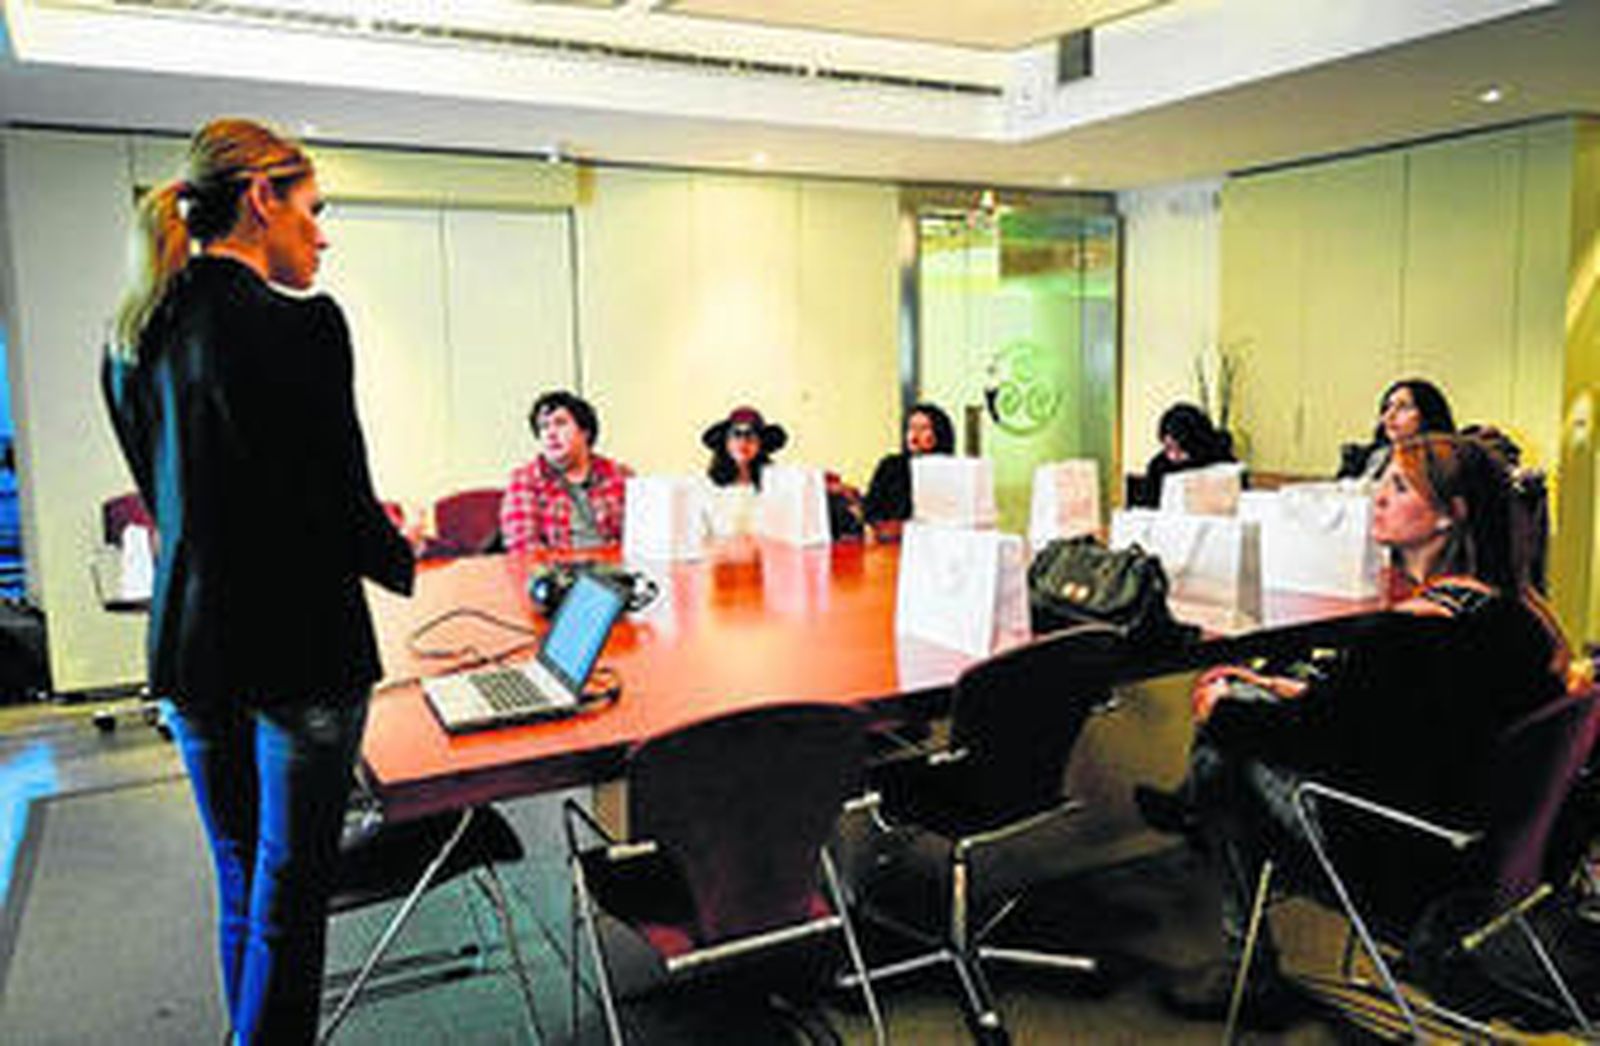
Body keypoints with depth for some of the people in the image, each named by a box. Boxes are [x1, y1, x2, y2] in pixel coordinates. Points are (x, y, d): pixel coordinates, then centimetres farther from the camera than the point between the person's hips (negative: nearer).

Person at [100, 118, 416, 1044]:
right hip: (298, 648, -7)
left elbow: (169, 498, 14)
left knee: (241, 884, 21)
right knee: (292, 896, 6)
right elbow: (345, 507, -17)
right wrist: (402, 556, 5)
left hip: (188, 648, 7)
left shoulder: (134, 340, 7)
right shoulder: (300, 325, -16)